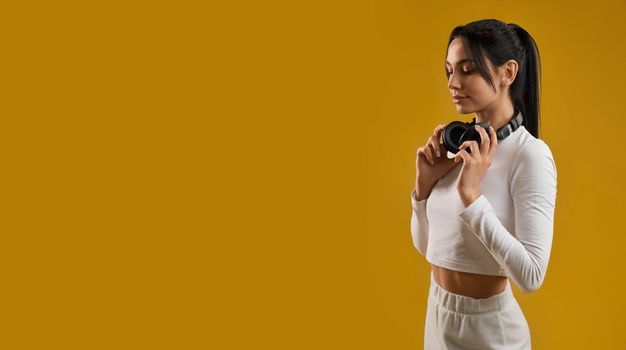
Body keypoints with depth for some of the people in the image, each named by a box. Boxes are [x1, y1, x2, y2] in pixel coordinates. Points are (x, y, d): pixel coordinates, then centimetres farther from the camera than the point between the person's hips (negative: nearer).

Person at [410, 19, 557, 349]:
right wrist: (425, 183, -8)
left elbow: (531, 276, -25)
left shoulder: (530, 154, -18)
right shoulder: (460, 145, 0)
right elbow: (425, 245, 6)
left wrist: (471, 194, -26)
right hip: (438, 314, 6)